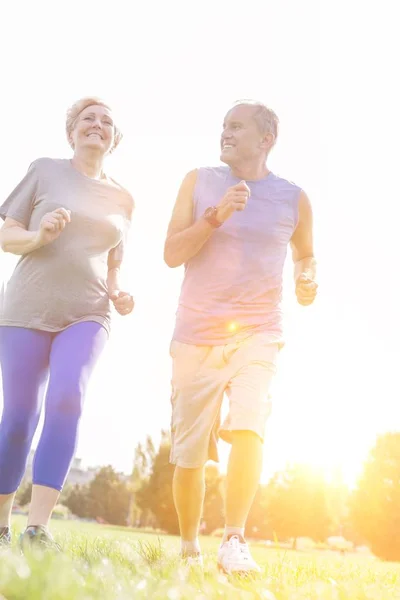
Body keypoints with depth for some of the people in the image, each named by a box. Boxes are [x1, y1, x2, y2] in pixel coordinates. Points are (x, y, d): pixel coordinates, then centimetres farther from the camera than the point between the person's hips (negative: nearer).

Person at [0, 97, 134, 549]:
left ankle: (38, 527, -23)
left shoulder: (122, 199, 15)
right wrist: (39, 236, -18)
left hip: (87, 314, 2)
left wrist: (118, 293, 3)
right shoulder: (45, 171, 6)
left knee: (66, 399, -22)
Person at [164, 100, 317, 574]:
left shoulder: (293, 199, 5)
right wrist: (215, 216, -16)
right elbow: (171, 253, -3)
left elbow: (305, 254, 22)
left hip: (257, 333, -1)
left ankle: (234, 541, -19)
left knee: (248, 427, -25)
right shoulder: (199, 182, 5)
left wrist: (307, 278, 0)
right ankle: (188, 547, 23)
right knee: (189, 454, 4)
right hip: (197, 334, 1)